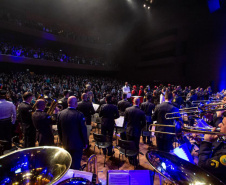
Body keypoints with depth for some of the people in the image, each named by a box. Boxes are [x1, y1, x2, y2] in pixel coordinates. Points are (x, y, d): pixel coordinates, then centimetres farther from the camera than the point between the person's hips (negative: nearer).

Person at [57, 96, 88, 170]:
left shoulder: (61, 114, -7)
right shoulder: (79, 115, -24)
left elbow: (59, 129, 4)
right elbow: (83, 130, -16)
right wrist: (85, 143, -1)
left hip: (65, 144, 6)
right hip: (77, 144, -5)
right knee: (76, 164, 10)